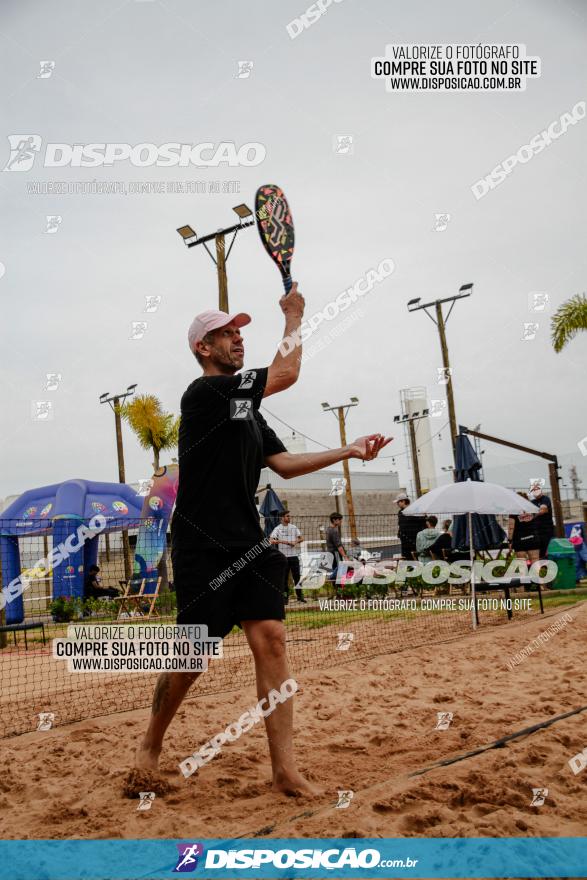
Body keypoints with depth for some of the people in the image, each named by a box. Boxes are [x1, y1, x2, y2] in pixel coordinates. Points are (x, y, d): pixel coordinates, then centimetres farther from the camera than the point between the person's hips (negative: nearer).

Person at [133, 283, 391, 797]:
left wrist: (346, 453, 8)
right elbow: (286, 374, -14)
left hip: (247, 543, 8)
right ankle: (150, 746, 25)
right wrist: (294, 318, 1)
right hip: (202, 548, -7)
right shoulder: (205, 392, -10)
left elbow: (284, 464, 16)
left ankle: (285, 770, 0)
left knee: (270, 639, -4)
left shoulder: (245, 407, 18)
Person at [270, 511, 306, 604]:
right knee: (284, 577, 2)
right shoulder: (278, 529, 0)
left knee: (297, 576, 1)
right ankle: (285, 596, 8)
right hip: (283, 556, -2)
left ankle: (300, 595, 7)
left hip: (294, 555, 2)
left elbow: (301, 538, 12)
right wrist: (283, 542, -23)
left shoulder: (294, 527, 11)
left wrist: (296, 542, -9)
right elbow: (271, 540, -12)